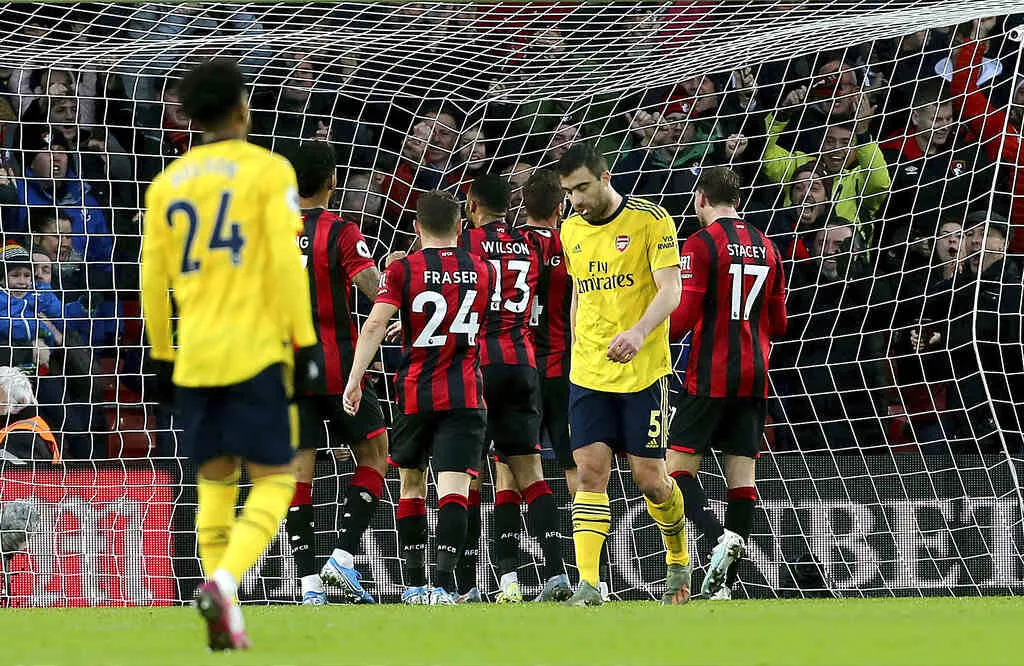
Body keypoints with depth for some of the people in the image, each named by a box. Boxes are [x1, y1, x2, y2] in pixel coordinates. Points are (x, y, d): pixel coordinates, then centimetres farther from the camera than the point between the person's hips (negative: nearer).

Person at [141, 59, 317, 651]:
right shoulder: (268, 170, -3)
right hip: (255, 351, -4)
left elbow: (154, 276, 11)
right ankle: (224, 582, -23)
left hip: (194, 355, 4)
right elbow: (285, 262, -10)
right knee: (273, 479, 1)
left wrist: (162, 357, 18)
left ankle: (226, 620, 7)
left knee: (215, 479, 13)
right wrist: (304, 343, -7)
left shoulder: (167, 182, 10)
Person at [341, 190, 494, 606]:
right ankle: (443, 582, -25)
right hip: (466, 396, 0)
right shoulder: (483, 271, 7)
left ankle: (415, 583, 19)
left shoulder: (402, 270, -2)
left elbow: (375, 325, -14)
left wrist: (354, 380, -15)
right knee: (454, 488, -9)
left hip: (415, 394, 0)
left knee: (411, 483, 17)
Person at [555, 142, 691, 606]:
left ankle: (678, 557, 28)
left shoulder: (651, 220, -7)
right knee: (590, 470, -8)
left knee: (648, 476, 0)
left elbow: (670, 290, -14)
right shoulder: (571, 231, 10)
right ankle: (587, 583, -12)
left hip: (643, 371, -4)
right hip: (588, 374, 4)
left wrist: (638, 332, -30)